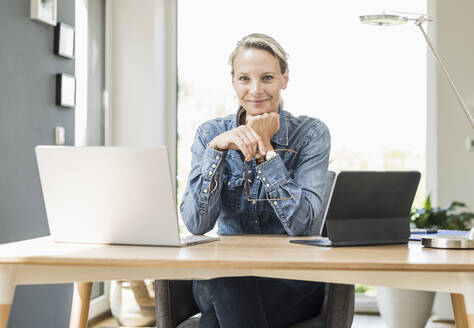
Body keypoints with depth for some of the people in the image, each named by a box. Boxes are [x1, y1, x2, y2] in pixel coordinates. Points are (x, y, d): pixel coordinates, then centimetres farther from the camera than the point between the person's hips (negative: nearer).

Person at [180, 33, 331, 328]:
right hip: (225, 269, 3)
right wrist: (217, 147, -20)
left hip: (294, 282, -2)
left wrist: (264, 147, -16)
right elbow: (196, 224, -10)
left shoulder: (311, 134, -4)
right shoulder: (210, 134, 2)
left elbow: (299, 223, -16)